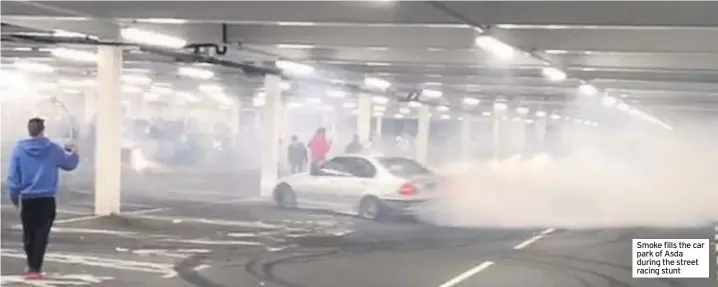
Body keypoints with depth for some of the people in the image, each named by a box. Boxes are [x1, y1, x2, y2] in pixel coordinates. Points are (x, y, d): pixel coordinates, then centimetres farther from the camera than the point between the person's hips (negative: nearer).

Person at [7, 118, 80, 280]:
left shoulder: (19, 149, -3)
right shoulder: (52, 149, -3)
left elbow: (13, 176, -2)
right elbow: (70, 164, 12)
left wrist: (14, 197, 8)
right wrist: (73, 152, 32)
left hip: (27, 199, 1)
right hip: (46, 199, -1)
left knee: (28, 235, 13)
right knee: (41, 235, -2)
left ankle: (32, 266, 22)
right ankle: (35, 269, -11)